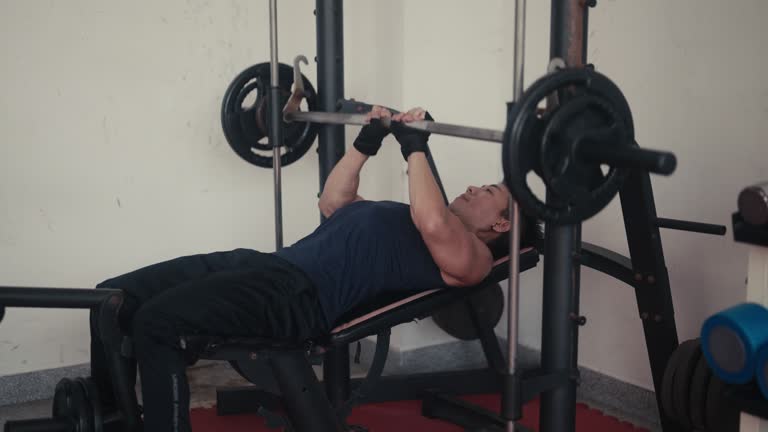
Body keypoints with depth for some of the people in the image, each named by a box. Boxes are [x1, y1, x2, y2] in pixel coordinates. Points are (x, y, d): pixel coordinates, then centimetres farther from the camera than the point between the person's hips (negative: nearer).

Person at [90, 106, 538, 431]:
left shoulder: (469, 257, 3)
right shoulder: (409, 225, 32)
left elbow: (432, 223, -20)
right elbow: (334, 203, 39)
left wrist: (416, 146, -11)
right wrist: (368, 141, 34)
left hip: (302, 293, -10)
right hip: (270, 264, 10)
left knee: (157, 320, -29)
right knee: (114, 301, 1)